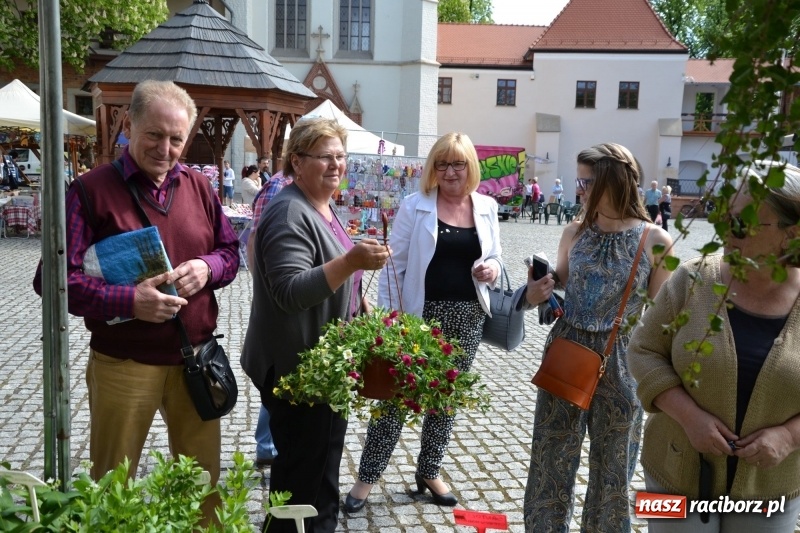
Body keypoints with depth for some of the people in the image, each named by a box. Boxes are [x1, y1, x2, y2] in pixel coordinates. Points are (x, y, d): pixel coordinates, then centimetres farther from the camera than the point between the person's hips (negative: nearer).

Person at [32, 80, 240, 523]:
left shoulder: (198, 187, 5)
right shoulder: (93, 189, -10)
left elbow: (230, 251, 13)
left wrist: (207, 267, -10)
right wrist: (129, 301, -24)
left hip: (195, 358, 4)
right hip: (122, 364, -4)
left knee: (203, 476, 18)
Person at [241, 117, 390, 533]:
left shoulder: (323, 206, 11)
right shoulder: (290, 213, -20)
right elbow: (290, 291, -30)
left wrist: (360, 303, 17)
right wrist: (352, 261, -39)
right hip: (298, 368, -10)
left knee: (325, 461, 23)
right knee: (303, 470, 2)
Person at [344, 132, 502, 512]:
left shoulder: (486, 207, 6)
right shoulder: (415, 206, -5)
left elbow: (494, 257, 15)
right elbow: (394, 264, -5)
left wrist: (492, 269, -10)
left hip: (468, 317, 4)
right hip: (421, 313, -4)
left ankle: (429, 472, 31)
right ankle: (368, 476, 16)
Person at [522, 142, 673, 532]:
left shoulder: (655, 241, -8)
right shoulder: (575, 232, 2)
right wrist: (536, 295, -9)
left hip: (620, 364, -3)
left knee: (612, 469, 15)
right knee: (551, 460, 13)